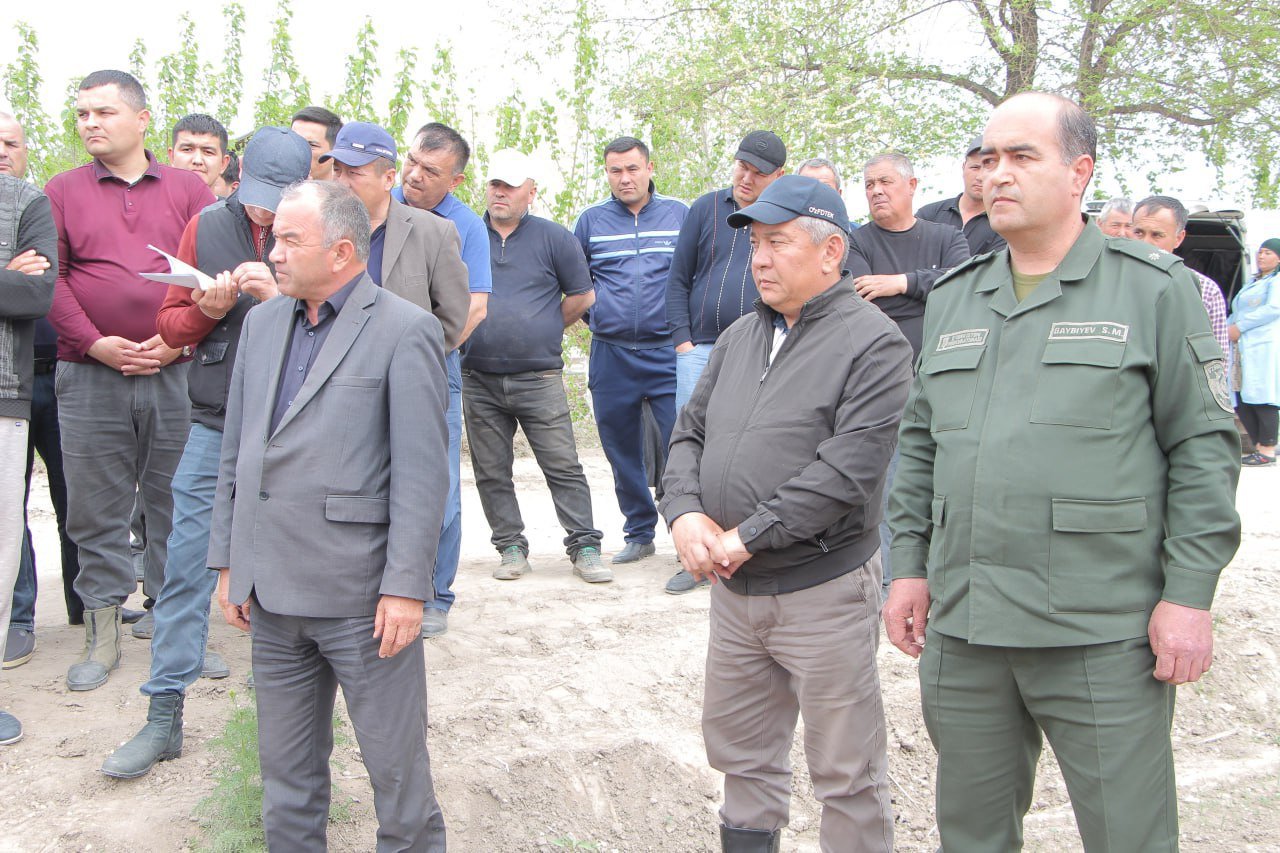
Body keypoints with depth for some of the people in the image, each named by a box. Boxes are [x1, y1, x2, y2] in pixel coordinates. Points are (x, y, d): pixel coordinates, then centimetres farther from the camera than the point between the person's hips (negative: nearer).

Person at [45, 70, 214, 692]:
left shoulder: (188, 190, 9)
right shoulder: (62, 192, 10)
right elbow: (49, 278, 1)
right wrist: (95, 343, -10)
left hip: (177, 374, 0)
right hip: (90, 377, 1)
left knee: (175, 502, 7)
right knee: (95, 508, 5)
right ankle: (102, 633, 17)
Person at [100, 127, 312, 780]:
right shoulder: (207, 226, 5)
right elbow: (172, 324, 10)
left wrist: (279, 297, -19)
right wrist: (209, 309, -11)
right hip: (215, 426, 2)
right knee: (186, 566, 2)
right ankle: (164, 717, 12)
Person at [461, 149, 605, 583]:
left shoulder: (553, 237, 4)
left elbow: (582, 296, 9)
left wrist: (543, 331, 9)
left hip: (539, 377, -2)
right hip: (478, 380, 3)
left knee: (563, 467, -3)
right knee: (491, 472, 6)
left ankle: (584, 547, 4)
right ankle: (511, 547, 17)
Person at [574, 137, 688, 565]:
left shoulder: (679, 214, 6)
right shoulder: (591, 220, 8)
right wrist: (596, 315, 9)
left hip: (667, 352, -2)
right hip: (610, 356, 2)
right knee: (622, 453, 9)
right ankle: (639, 534, 23)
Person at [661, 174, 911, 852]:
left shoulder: (872, 343, -12)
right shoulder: (740, 338, 11)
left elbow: (845, 472, -21)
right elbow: (689, 434, 12)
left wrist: (744, 538, -19)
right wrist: (685, 514, -8)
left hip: (822, 588, -7)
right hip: (732, 591, 7)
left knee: (845, 773, 6)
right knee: (738, 750, 20)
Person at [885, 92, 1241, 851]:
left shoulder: (1155, 289, -2)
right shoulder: (953, 299, 13)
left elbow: (1204, 446, -4)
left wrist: (1189, 591, -10)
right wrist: (910, 565, 11)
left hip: (1104, 638, -4)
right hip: (960, 629, 5)